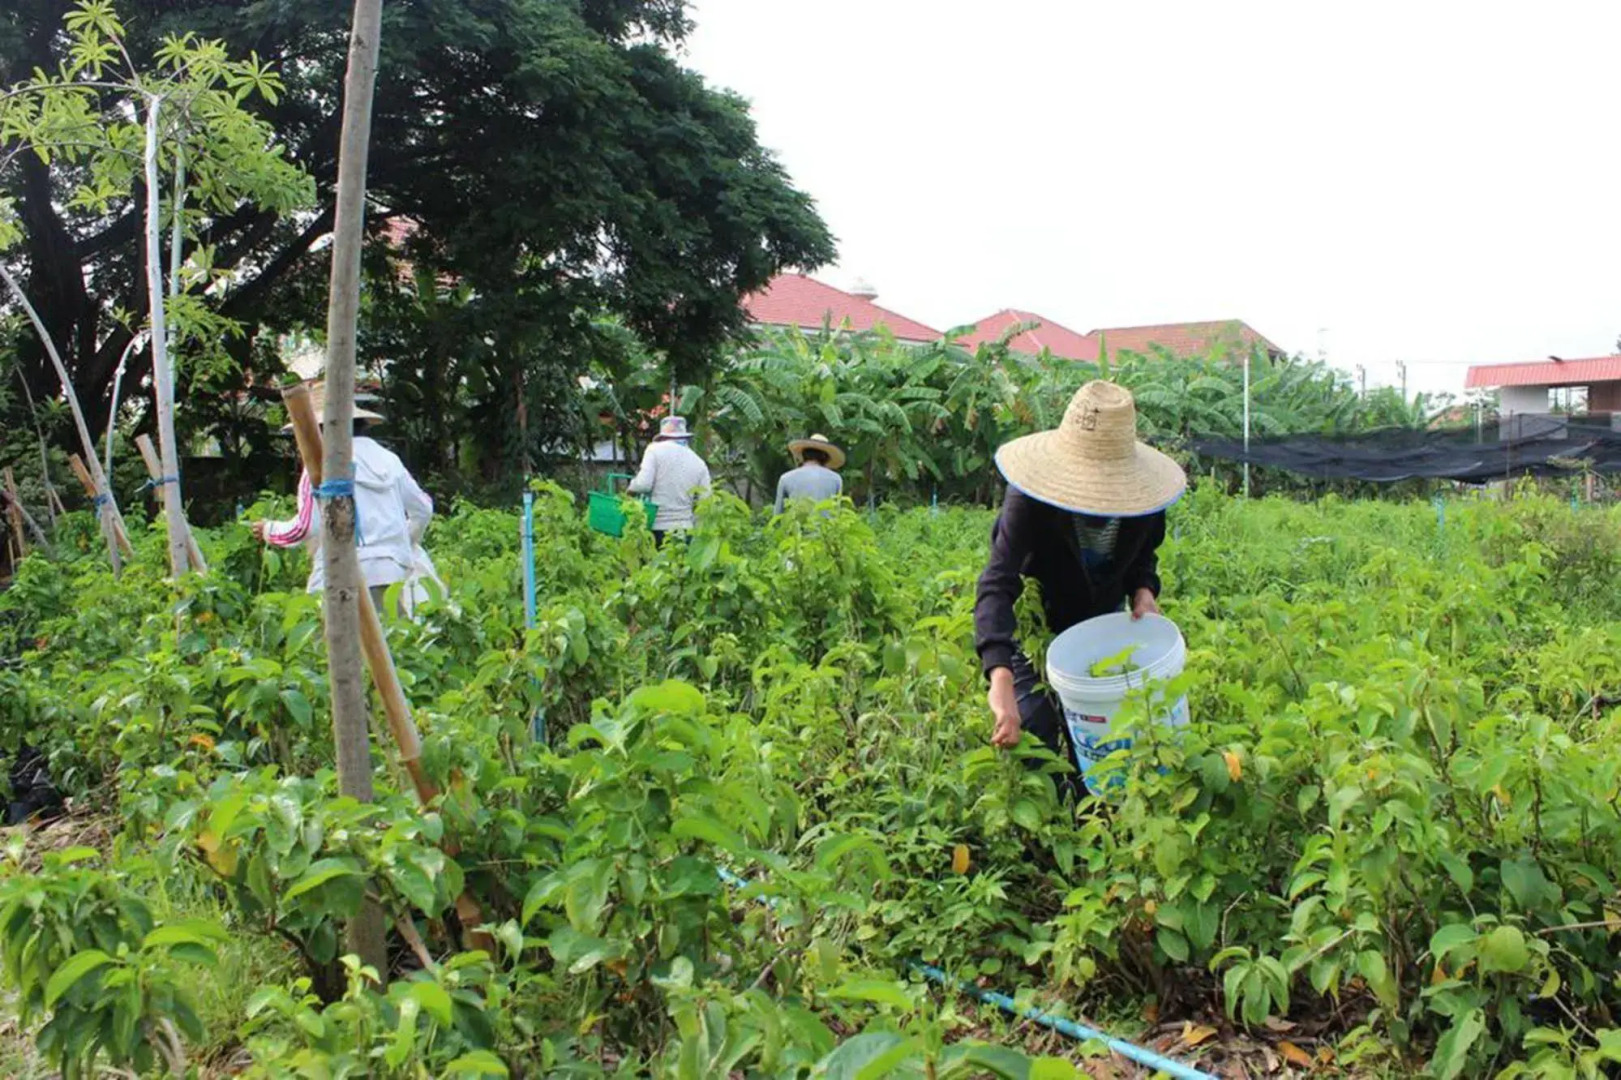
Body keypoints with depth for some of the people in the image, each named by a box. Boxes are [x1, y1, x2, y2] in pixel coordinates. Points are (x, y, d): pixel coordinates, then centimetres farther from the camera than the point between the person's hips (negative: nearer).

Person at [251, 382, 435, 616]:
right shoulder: (386, 458, 14)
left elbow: (306, 527, -7)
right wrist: (404, 545, 35)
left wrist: (268, 530, 13)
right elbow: (423, 509, 18)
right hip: (394, 572, 6)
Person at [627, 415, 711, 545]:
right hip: (685, 529, 3)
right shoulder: (699, 464, 8)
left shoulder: (655, 450, -2)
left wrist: (630, 490, 5)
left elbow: (643, 484, -13)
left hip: (656, 527, -3)